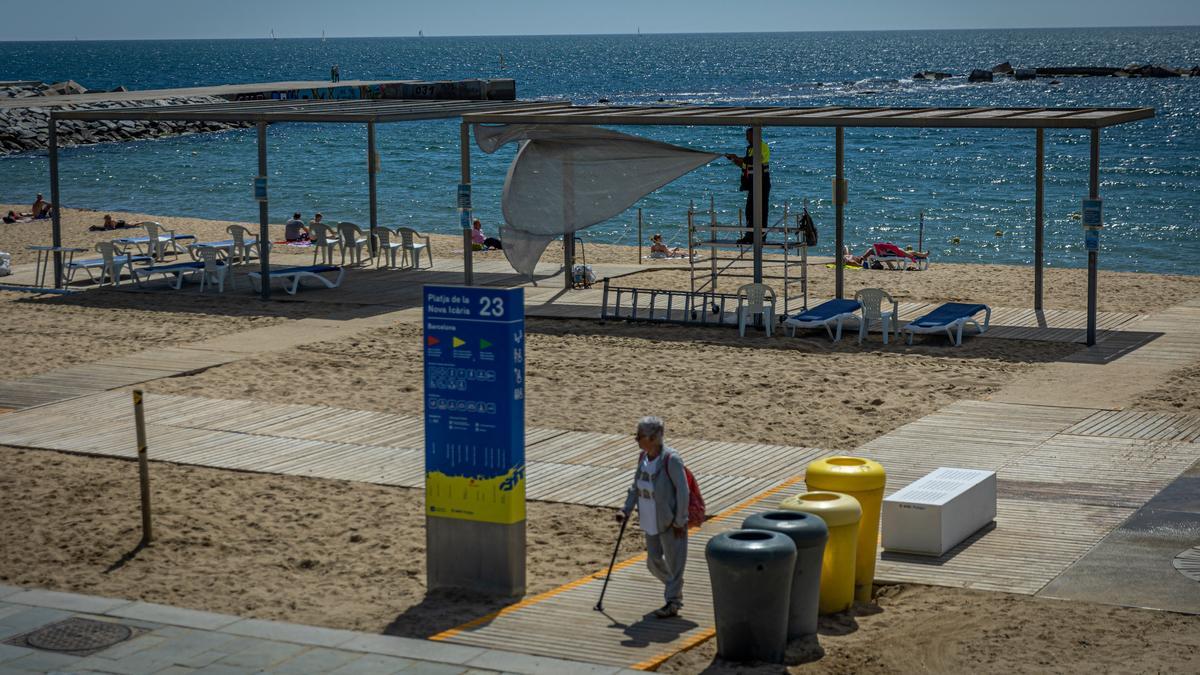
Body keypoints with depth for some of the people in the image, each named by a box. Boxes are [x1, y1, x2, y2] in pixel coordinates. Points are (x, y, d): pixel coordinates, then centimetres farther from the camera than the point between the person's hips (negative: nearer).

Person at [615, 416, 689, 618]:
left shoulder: (671, 459, -21)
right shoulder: (643, 457, 1)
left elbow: (682, 490, -18)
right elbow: (636, 487, 11)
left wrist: (680, 521, -17)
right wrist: (626, 510, 1)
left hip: (671, 521, -8)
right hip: (651, 521, 8)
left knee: (674, 560, 2)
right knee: (654, 561, 16)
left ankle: (672, 603, 11)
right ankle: (674, 587, 40)